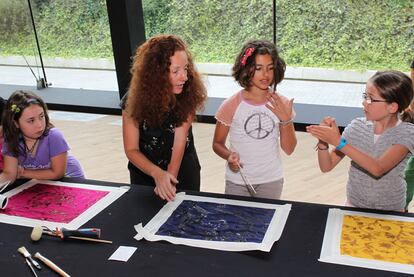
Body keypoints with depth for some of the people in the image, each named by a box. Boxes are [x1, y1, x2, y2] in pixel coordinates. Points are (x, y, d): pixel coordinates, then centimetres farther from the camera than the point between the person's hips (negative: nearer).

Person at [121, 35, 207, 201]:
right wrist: (157, 173, -34)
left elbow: (180, 142, -24)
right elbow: (131, 149, -18)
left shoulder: (188, 95, -21)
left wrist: (171, 176, -35)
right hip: (145, 173, 0)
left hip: (183, 171, 0)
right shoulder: (134, 100, -21)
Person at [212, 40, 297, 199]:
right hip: (237, 182, -2)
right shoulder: (231, 105, -11)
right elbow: (217, 143, -2)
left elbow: (289, 149, -3)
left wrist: (286, 120, -17)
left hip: (272, 181, 2)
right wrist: (229, 156, -22)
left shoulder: (281, 104, -5)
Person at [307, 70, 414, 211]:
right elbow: (326, 166, -5)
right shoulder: (357, 126, -5)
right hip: (354, 204, 1)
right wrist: (323, 142, -23)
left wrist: (339, 142, -33)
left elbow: (378, 169, -29)